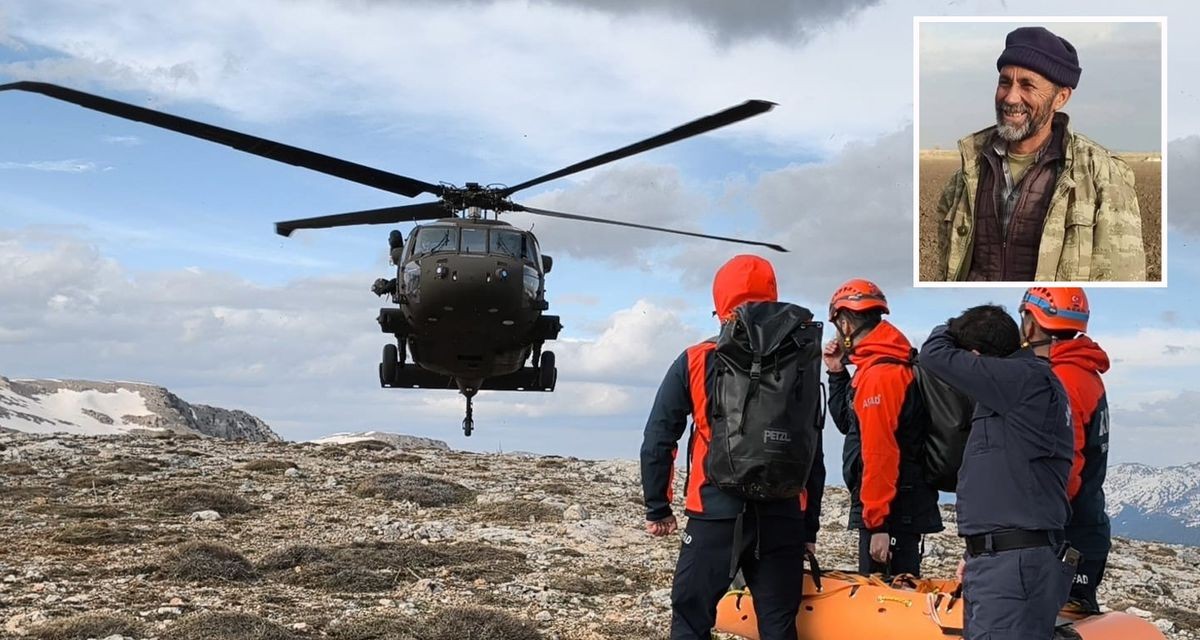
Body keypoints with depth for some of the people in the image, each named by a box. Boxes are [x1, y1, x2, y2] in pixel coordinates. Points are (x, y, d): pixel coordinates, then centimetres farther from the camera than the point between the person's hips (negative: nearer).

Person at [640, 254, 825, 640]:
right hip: (782, 518, 2)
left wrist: (657, 508, 11)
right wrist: (810, 526, 14)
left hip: (716, 515, -2)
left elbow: (658, 441, 0)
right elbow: (813, 453, 7)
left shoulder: (695, 363, -1)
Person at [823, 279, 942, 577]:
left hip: (891, 511, -10)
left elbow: (880, 454, -23)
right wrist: (837, 374, 16)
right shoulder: (892, 366, 14)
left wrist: (878, 524, -24)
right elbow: (850, 423, 26)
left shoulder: (878, 375, -18)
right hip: (903, 506, 10)